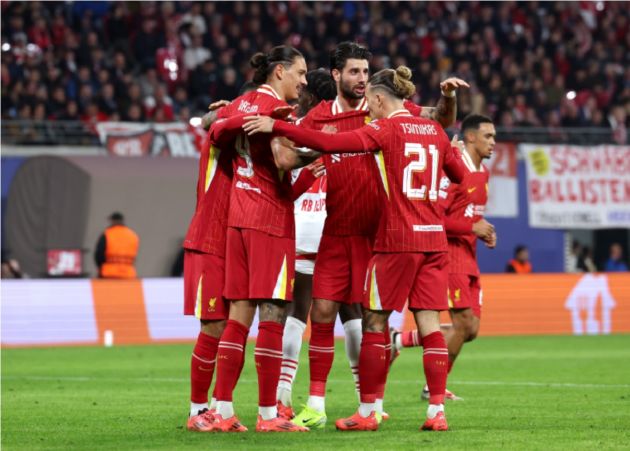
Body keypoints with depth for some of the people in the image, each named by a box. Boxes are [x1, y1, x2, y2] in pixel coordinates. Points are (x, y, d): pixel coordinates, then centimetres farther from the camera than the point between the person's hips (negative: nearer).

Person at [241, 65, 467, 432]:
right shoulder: (435, 131, 11)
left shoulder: (386, 129, -7)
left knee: (375, 322, 3)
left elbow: (329, 143, -18)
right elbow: (461, 176, 21)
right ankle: (437, 411, 0)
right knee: (429, 322, 5)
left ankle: (367, 412, 5)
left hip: (397, 239, -6)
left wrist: (276, 126, -18)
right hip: (434, 238, 6)